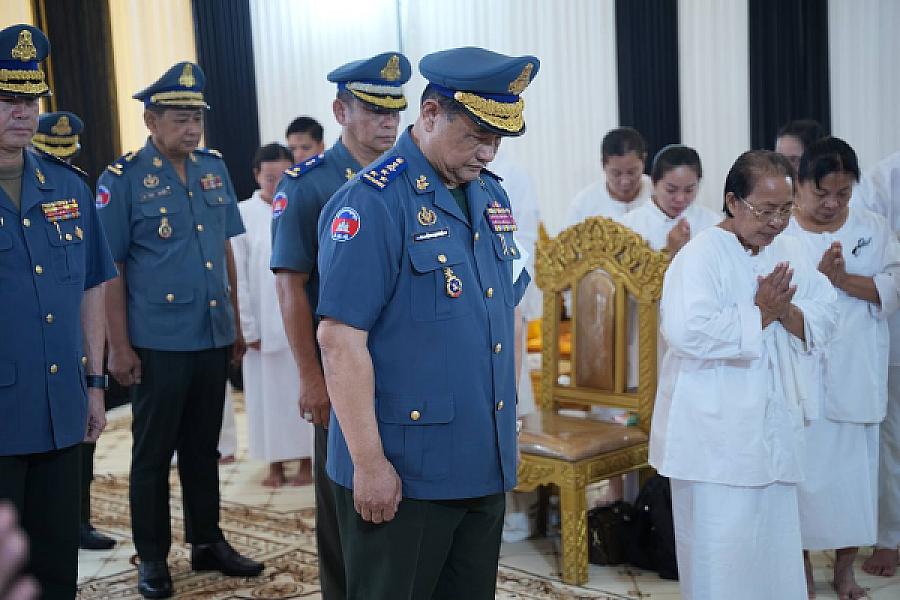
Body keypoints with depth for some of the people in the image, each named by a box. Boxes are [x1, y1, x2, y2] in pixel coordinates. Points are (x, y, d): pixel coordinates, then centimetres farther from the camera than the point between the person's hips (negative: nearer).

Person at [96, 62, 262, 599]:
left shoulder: (214, 168, 6)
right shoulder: (122, 179, -8)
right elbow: (111, 269, -8)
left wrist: (235, 321, 13)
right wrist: (120, 346, -11)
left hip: (214, 337, 5)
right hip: (157, 343, -5)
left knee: (204, 447, 16)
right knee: (154, 453, 7)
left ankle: (208, 542, 29)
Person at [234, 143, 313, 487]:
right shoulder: (241, 214, -4)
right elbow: (236, 277, -3)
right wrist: (248, 326, -6)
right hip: (264, 323, 0)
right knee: (269, 391, 8)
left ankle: (306, 460, 20)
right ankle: (275, 463, 21)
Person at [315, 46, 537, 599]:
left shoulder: (491, 196, 9)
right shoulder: (372, 201, -15)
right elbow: (340, 338, -18)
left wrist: (508, 421, 16)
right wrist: (369, 463, -17)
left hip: (486, 467, 7)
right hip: (402, 474, -7)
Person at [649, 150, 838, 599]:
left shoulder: (787, 250, 8)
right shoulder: (702, 255, -14)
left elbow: (824, 320, 6)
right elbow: (687, 331, -28)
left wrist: (784, 311, -15)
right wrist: (761, 312, -18)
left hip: (774, 429, 7)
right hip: (716, 439, -7)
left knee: (773, 548, 16)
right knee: (721, 559, 1)